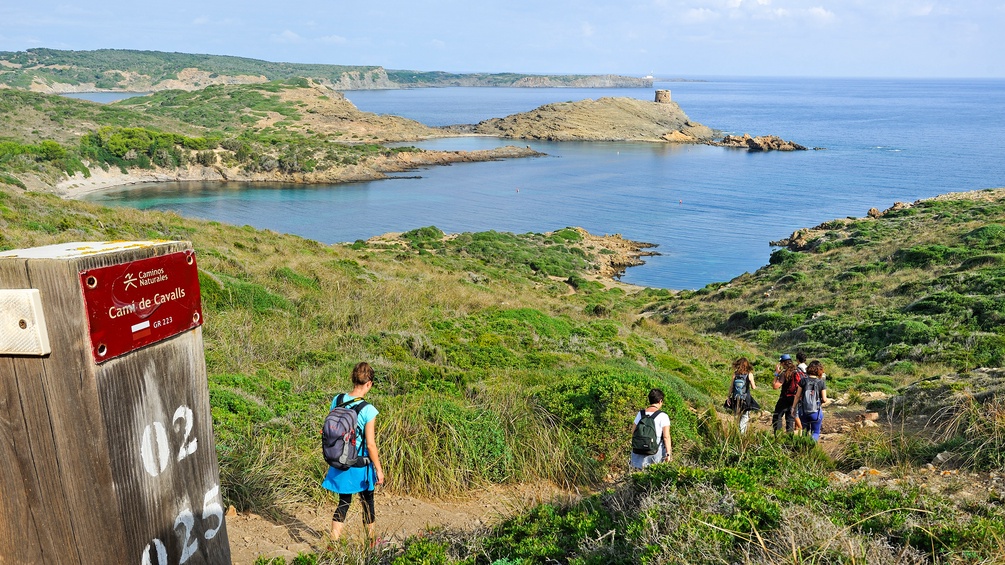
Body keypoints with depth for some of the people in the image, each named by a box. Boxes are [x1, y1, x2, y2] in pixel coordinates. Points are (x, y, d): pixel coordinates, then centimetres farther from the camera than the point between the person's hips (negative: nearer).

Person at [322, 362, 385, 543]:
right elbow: (370, 444, -18)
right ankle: (372, 541, 34)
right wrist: (379, 469, -7)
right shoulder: (367, 410, -22)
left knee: (343, 502, 17)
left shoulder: (337, 400, -6)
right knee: (368, 503, 17)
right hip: (361, 464, -4)